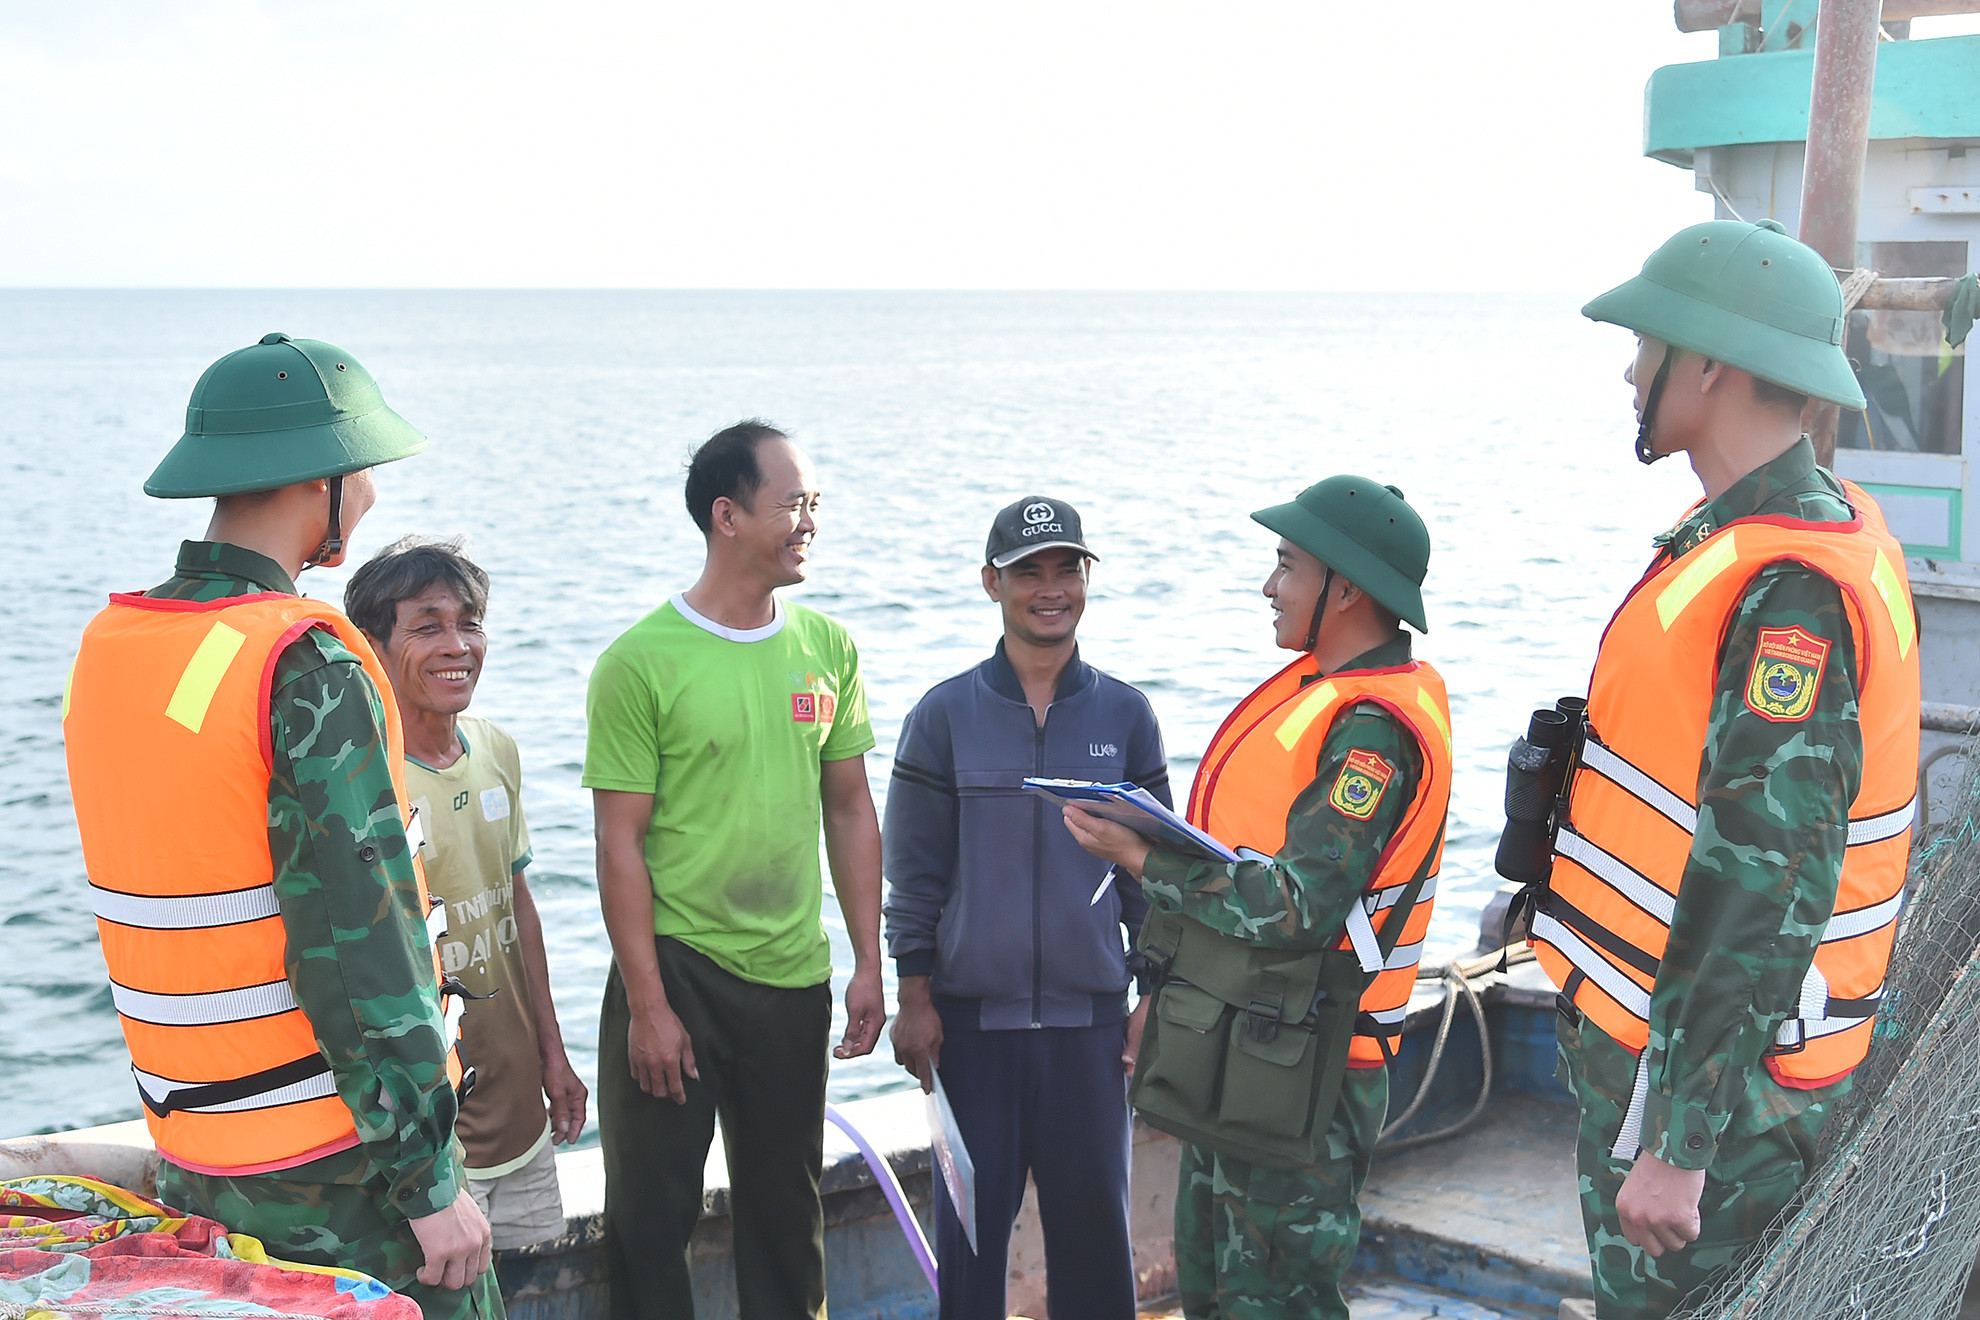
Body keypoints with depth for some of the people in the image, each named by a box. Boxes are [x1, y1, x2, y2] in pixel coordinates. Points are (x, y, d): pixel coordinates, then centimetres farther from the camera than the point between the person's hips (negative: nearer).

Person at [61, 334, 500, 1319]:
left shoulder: (106, 649, 5)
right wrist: (431, 1180, -16)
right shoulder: (309, 668, -19)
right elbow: (360, 948, -21)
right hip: (337, 1163, -8)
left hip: (191, 1159, 8)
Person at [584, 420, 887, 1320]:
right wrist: (647, 1006, -13)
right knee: (651, 1212, 6)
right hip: (675, 966, -4)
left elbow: (850, 811, 10)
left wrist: (869, 965, 6)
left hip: (793, 975, 4)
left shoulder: (828, 649, 4)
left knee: (787, 1214, 15)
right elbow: (621, 846, -11)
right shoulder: (640, 662, -11)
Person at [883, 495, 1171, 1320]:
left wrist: (1159, 997, 5)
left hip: (1091, 1015, 1)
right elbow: (914, 870, 1)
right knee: (972, 1216, 7)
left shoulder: (1124, 716, 3)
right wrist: (914, 1000, -2)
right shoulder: (946, 716, -1)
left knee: (1094, 1215, 7)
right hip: (971, 1013, -1)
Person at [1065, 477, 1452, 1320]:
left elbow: (1297, 906, -28)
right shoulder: (1325, 687, 11)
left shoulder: (1377, 731, -21)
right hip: (1239, 1061, 10)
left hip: (1291, 1083, -10)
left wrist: (1143, 858, -23)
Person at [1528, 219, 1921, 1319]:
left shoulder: (1790, 593, -24)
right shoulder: (1745, 537, 9)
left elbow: (1765, 886, -28)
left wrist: (1678, 1141, -26)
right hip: (1650, 1032, 10)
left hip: (1716, 1067, -10)